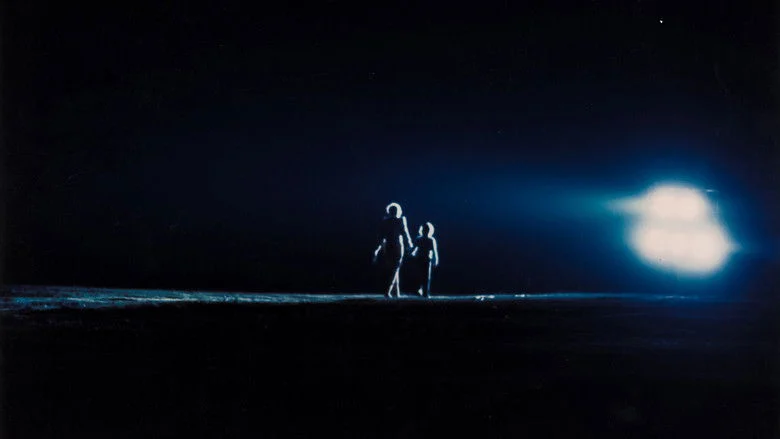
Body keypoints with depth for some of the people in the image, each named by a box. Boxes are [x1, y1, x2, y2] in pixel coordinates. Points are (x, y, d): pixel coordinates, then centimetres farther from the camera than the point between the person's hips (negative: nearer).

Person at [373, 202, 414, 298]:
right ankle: (388, 291, -11)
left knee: (393, 269, 14)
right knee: (395, 269, 2)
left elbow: (381, 236, 4)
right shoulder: (401, 220, -6)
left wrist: (378, 250, 11)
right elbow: (405, 234, -4)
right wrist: (409, 246, 9)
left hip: (387, 247, 3)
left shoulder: (384, 221, 2)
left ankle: (397, 292, 14)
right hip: (398, 247, -3)